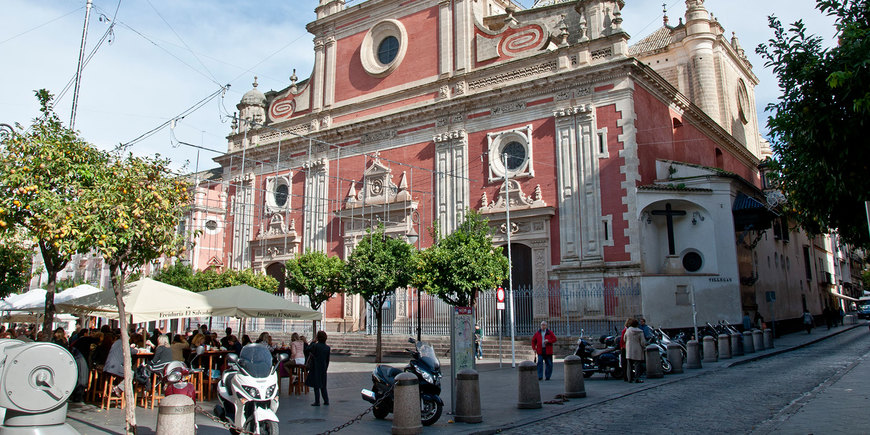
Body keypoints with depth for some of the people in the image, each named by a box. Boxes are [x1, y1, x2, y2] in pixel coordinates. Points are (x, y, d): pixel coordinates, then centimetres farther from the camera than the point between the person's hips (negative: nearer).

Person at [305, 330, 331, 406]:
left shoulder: (315, 346, -14)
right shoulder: (327, 348, 0)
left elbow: (306, 350, 1)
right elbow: (327, 360, 7)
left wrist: (313, 342, 4)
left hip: (315, 368, -4)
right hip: (323, 368, 5)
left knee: (316, 386, 3)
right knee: (323, 385, 14)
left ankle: (317, 402, 5)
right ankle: (326, 401, 15)